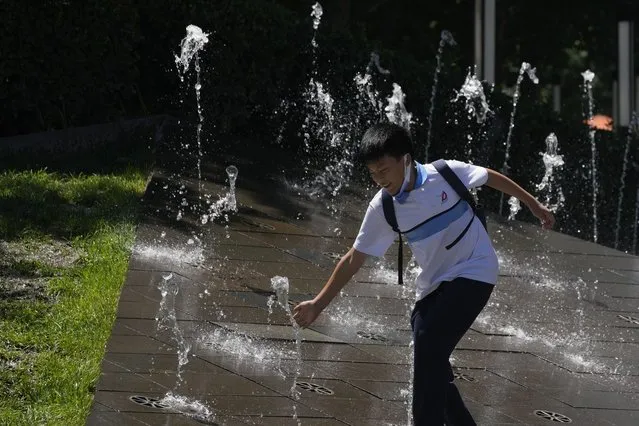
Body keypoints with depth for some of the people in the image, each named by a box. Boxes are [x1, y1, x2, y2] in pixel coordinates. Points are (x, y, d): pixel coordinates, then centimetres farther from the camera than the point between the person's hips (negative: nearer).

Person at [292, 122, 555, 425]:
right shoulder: (382, 208, -9)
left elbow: (491, 178, 1)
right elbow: (354, 259, -2)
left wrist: (533, 204, 12)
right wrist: (318, 304, -4)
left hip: (474, 272, -5)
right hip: (433, 286, 5)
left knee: (430, 341, -22)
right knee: (430, 363, 2)